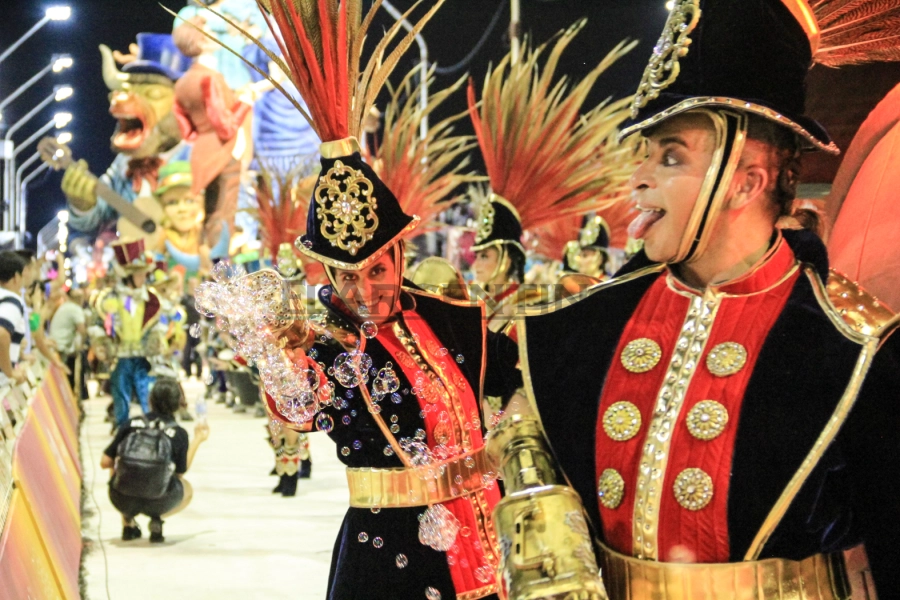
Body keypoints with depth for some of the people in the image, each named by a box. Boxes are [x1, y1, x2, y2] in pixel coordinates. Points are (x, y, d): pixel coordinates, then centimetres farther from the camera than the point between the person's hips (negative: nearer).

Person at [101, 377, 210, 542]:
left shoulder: (131, 424, 5)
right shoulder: (179, 433, 2)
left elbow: (105, 462, 6)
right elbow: (180, 472, 11)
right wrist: (198, 440, 20)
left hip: (122, 499, 2)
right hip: (157, 501, -2)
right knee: (187, 491, 32)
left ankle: (128, 523, 21)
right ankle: (156, 519, 1)